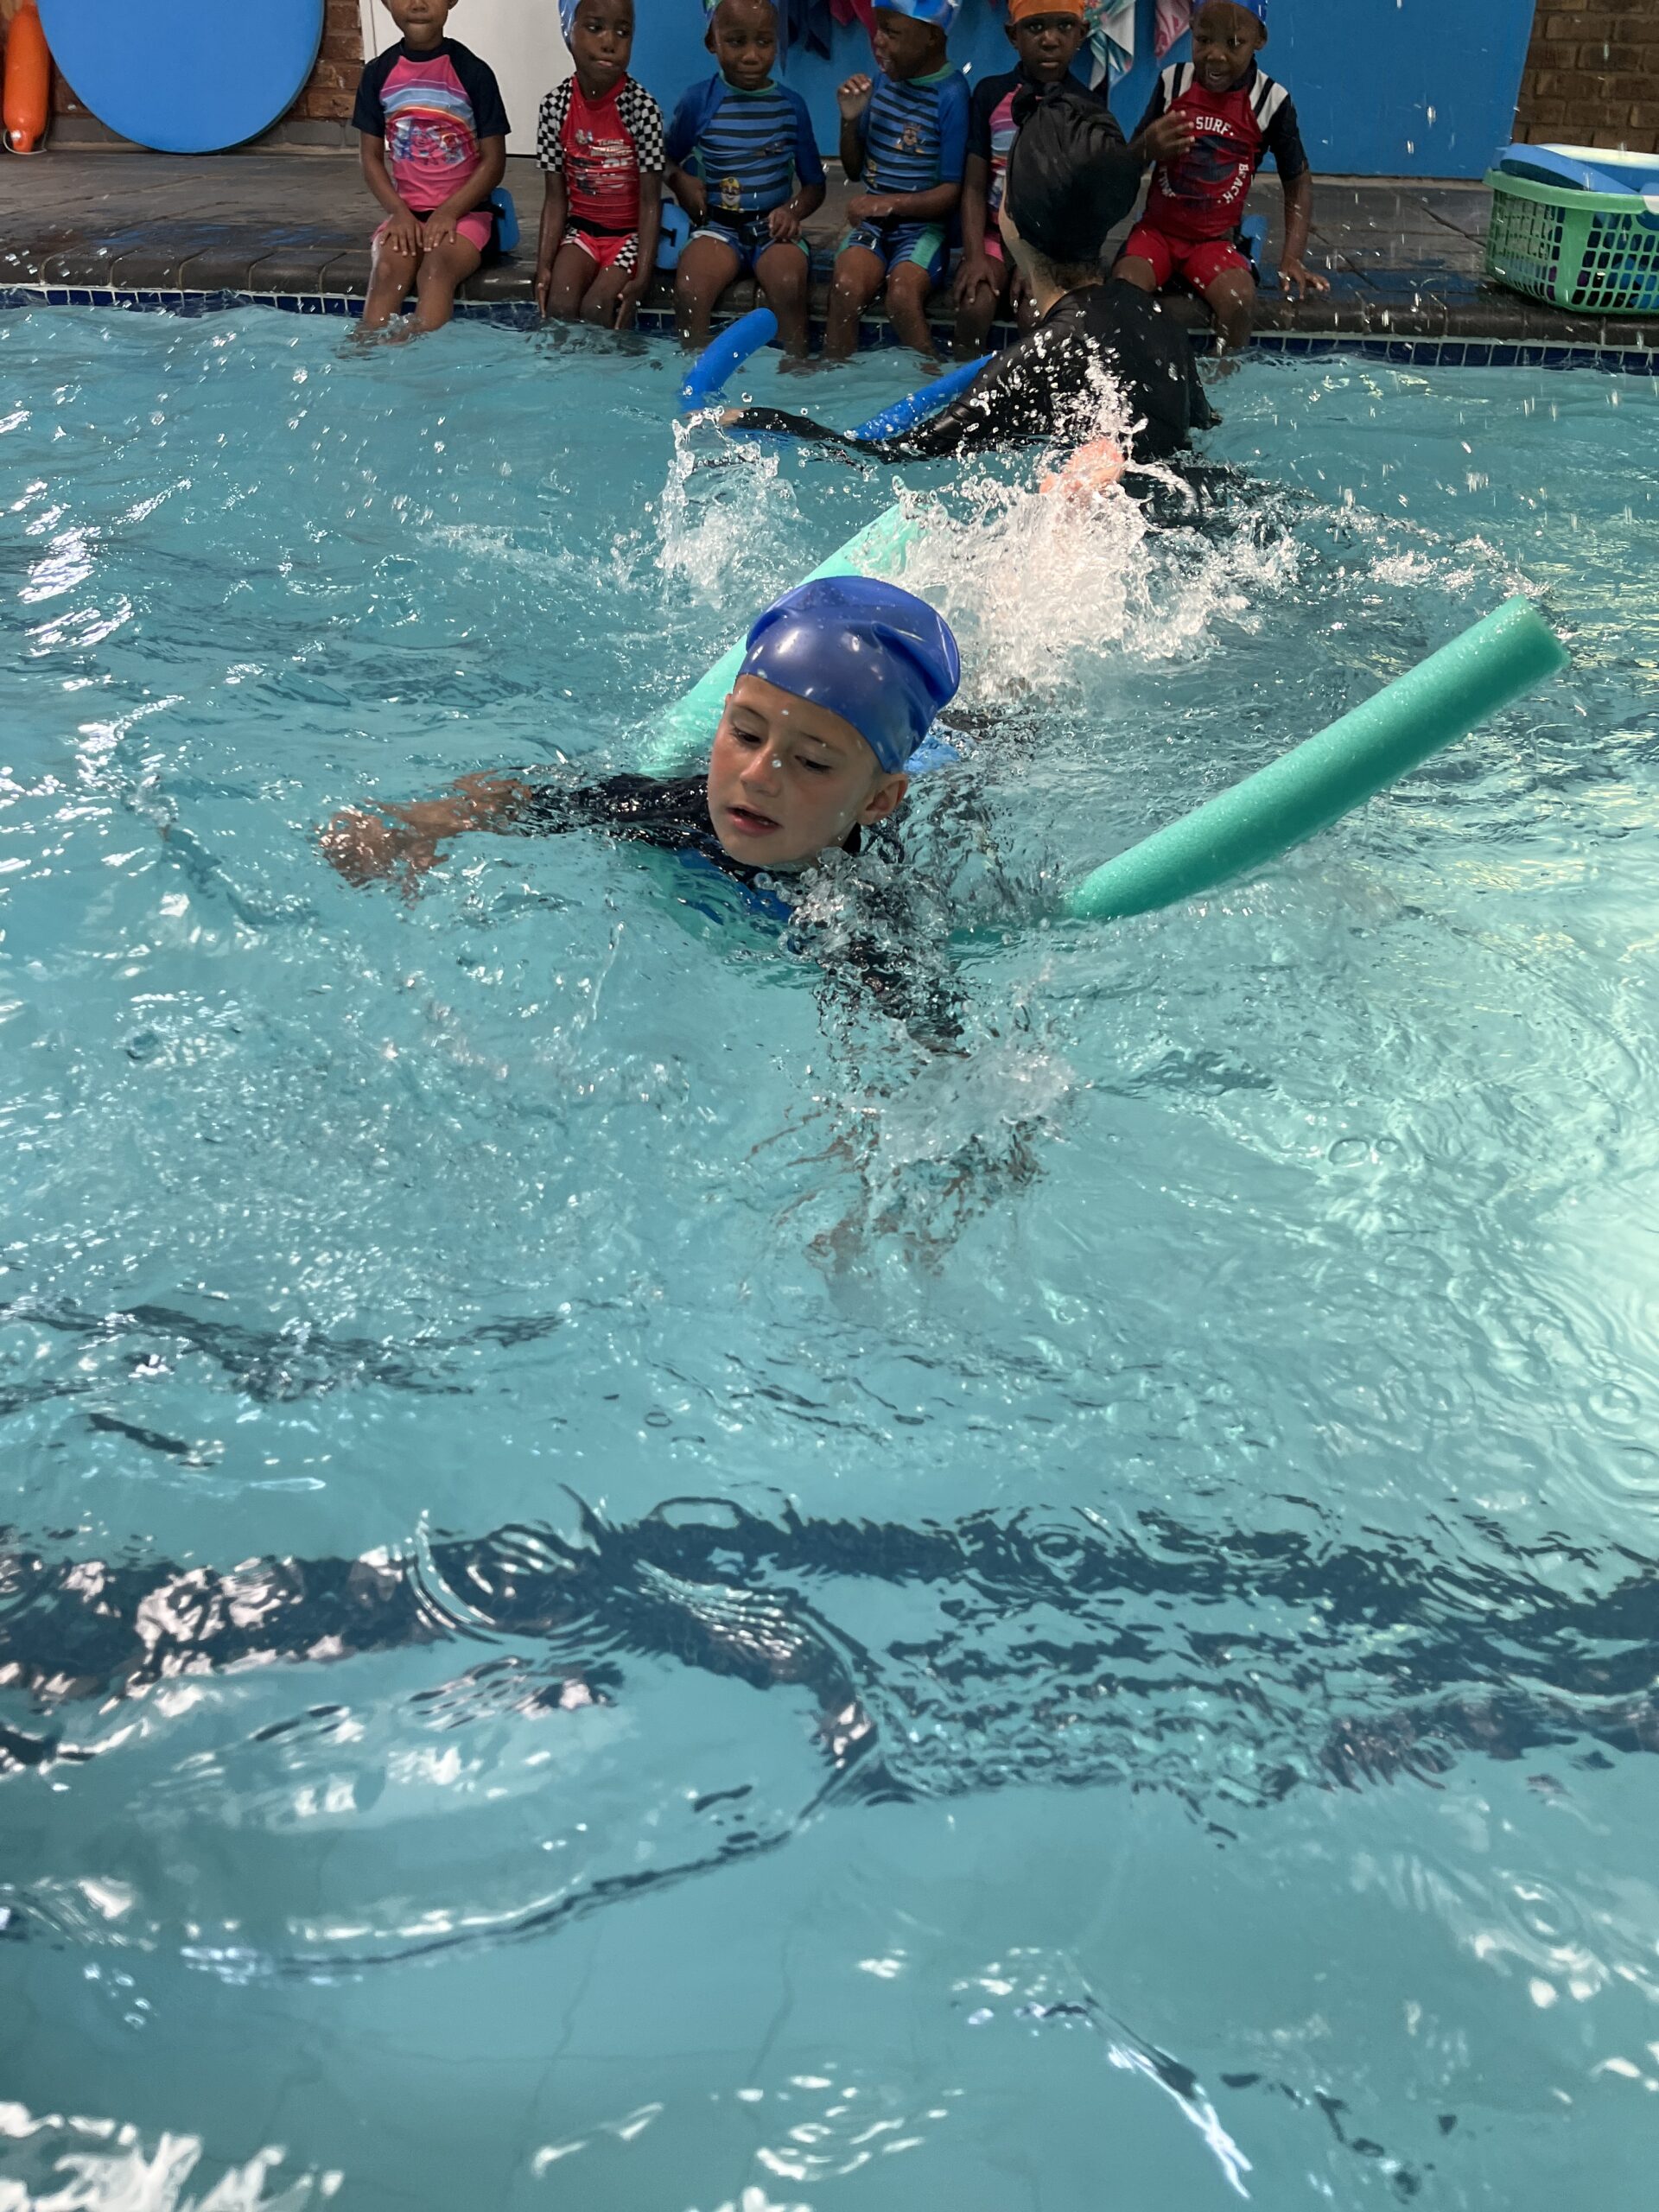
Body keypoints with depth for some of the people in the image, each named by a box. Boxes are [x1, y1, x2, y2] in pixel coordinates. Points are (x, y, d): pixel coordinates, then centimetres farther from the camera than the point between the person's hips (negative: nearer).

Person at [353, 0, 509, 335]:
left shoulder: (472, 71, -3)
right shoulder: (378, 74, 6)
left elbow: (494, 161, -3)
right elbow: (371, 157, 8)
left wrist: (449, 212, -14)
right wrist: (399, 212, -9)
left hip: (465, 210, -3)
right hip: (406, 211, 3)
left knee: (436, 268, -32)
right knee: (387, 268, -27)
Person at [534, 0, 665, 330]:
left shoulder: (641, 106, -15)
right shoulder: (555, 106, -7)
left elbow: (650, 200, -13)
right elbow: (556, 197, -2)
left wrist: (642, 277, -21)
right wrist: (544, 265, -13)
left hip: (631, 231, -2)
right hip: (581, 227, 2)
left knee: (596, 309, -23)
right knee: (560, 306, -21)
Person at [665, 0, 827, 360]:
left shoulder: (791, 105, 6)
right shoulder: (697, 101, 3)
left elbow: (815, 184, 12)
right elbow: (669, 160, 15)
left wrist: (793, 211, -9)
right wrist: (680, 181, -8)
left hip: (774, 226, 0)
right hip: (718, 224, 0)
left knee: (789, 283, -31)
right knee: (689, 288, -29)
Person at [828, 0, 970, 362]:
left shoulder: (952, 95, -8)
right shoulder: (882, 81, 8)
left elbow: (951, 193, -11)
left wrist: (890, 203, -23)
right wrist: (850, 120, -1)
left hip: (924, 225, -4)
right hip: (873, 222, 4)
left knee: (902, 295, -32)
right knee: (847, 286, -27)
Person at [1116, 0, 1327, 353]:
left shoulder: (1270, 102, -4)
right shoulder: (1172, 82, -1)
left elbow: (1297, 182, 7)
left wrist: (1292, 258, -3)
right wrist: (1147, 148, -18)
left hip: (1216, 240, -1)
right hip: (1157, 228, 1)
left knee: (1240, 300, -30)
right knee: (1124, 288, -30)